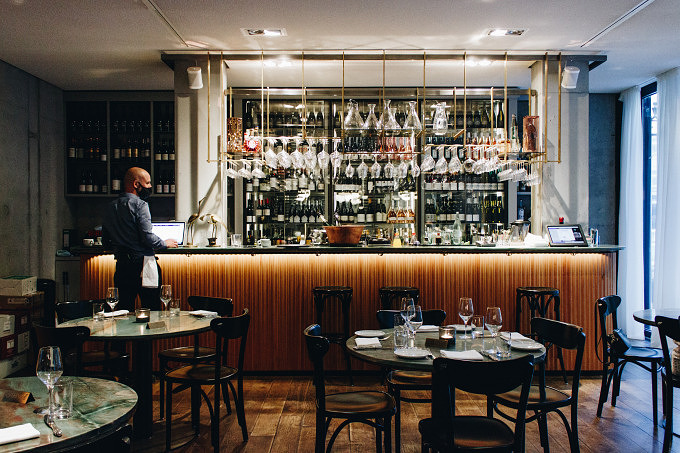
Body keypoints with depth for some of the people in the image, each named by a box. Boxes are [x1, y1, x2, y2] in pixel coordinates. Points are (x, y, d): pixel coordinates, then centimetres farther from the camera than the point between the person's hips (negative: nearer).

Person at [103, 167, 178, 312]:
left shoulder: (111, 206, 12)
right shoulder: (139, 204, -11)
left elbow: (106, 242, 17)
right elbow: (148, 238, -18)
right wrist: (165, 243, 0)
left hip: (121, 266, 7)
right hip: (142, 265, -7)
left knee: (124, 310, 13)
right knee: (152, 311, -1)